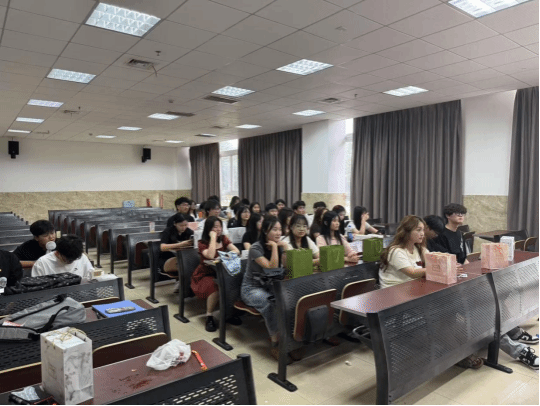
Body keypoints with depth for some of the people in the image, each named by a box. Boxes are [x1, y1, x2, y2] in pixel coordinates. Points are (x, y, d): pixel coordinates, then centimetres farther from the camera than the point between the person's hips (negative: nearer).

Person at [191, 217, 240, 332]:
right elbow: (210, 256, -27)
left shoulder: (223, 238, 7)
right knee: (216, 287, -35)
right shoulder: (202, 243, -7)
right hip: (205, 275, -4)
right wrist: (213, 238, -20)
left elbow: (236, 251, -4)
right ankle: (209, 317, -15)